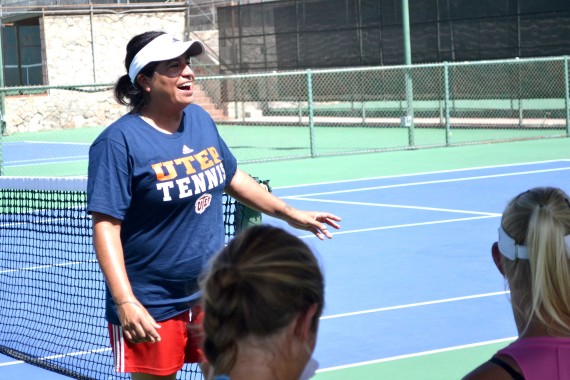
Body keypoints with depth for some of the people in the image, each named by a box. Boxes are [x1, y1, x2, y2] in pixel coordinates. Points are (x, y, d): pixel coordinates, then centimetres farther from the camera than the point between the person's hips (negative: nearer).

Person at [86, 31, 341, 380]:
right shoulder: (120, 141, -17)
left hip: (213, 293, 6)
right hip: (152, 307, -6)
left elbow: (232, 177, 20)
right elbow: (106, 228, -21)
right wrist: (125, 302, -30)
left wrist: (291, 214, 21)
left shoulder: (201, 120, 4)